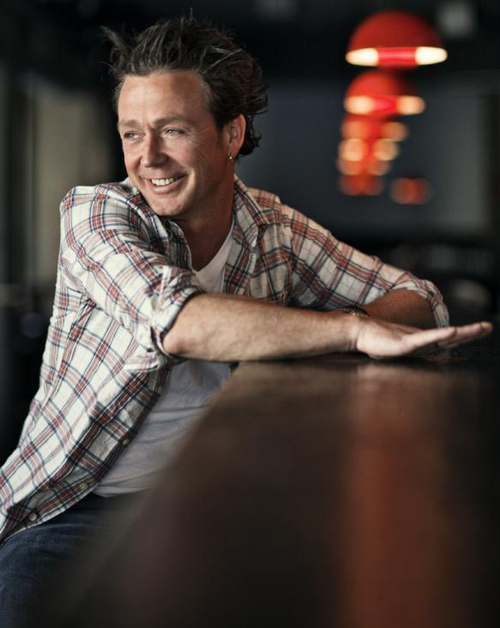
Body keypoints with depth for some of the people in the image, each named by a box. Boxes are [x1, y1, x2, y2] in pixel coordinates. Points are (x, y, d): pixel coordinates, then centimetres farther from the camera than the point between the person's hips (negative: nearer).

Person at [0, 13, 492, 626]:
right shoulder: (93, 213, -8)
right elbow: (180, 323, -26)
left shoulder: (274, 228, 4)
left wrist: (371, 321, -18)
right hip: (73, 506, -3)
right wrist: (353, 329, -27)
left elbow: (418, 298, 6)